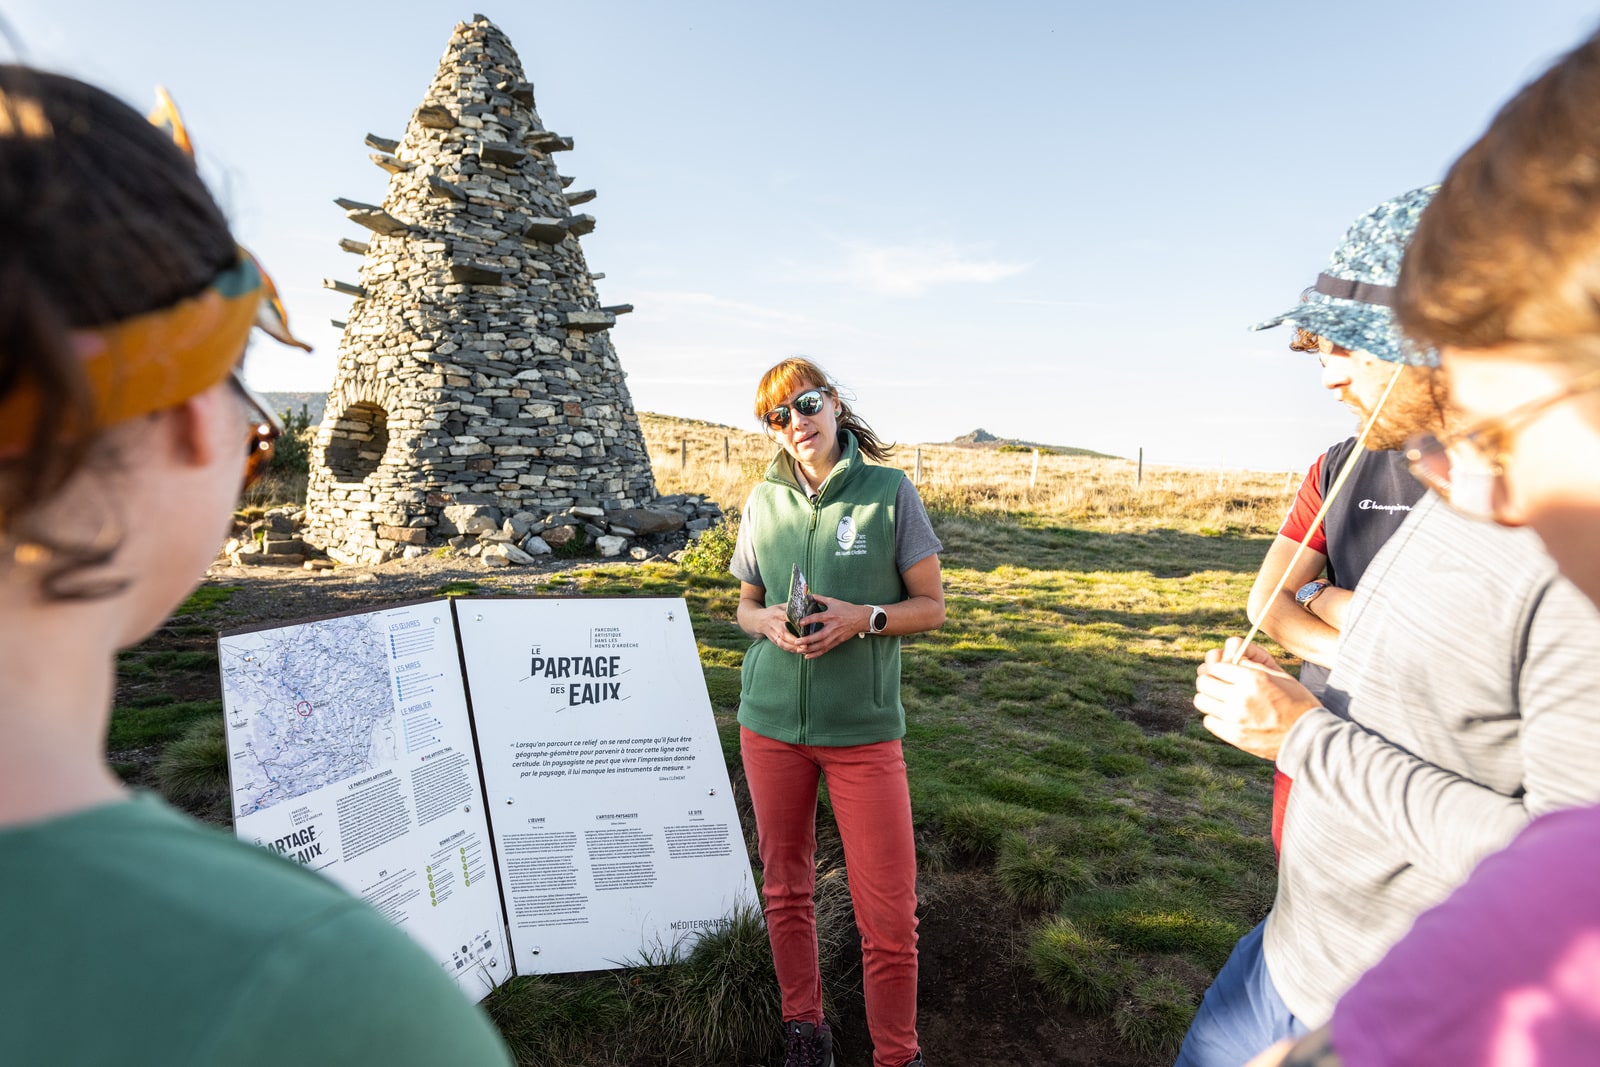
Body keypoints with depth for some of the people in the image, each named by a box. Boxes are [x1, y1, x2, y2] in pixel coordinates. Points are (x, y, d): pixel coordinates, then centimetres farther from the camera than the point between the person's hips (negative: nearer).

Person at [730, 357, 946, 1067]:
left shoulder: (890, 492, -4)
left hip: (863, 728, -3)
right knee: (785, 888, 16)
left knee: (889, 913, 1)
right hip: (771, 722, 3)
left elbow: (931, 607, -1)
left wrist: (864, 618, -18)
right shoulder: (765, 502, 4)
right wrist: (768, 622, -9)